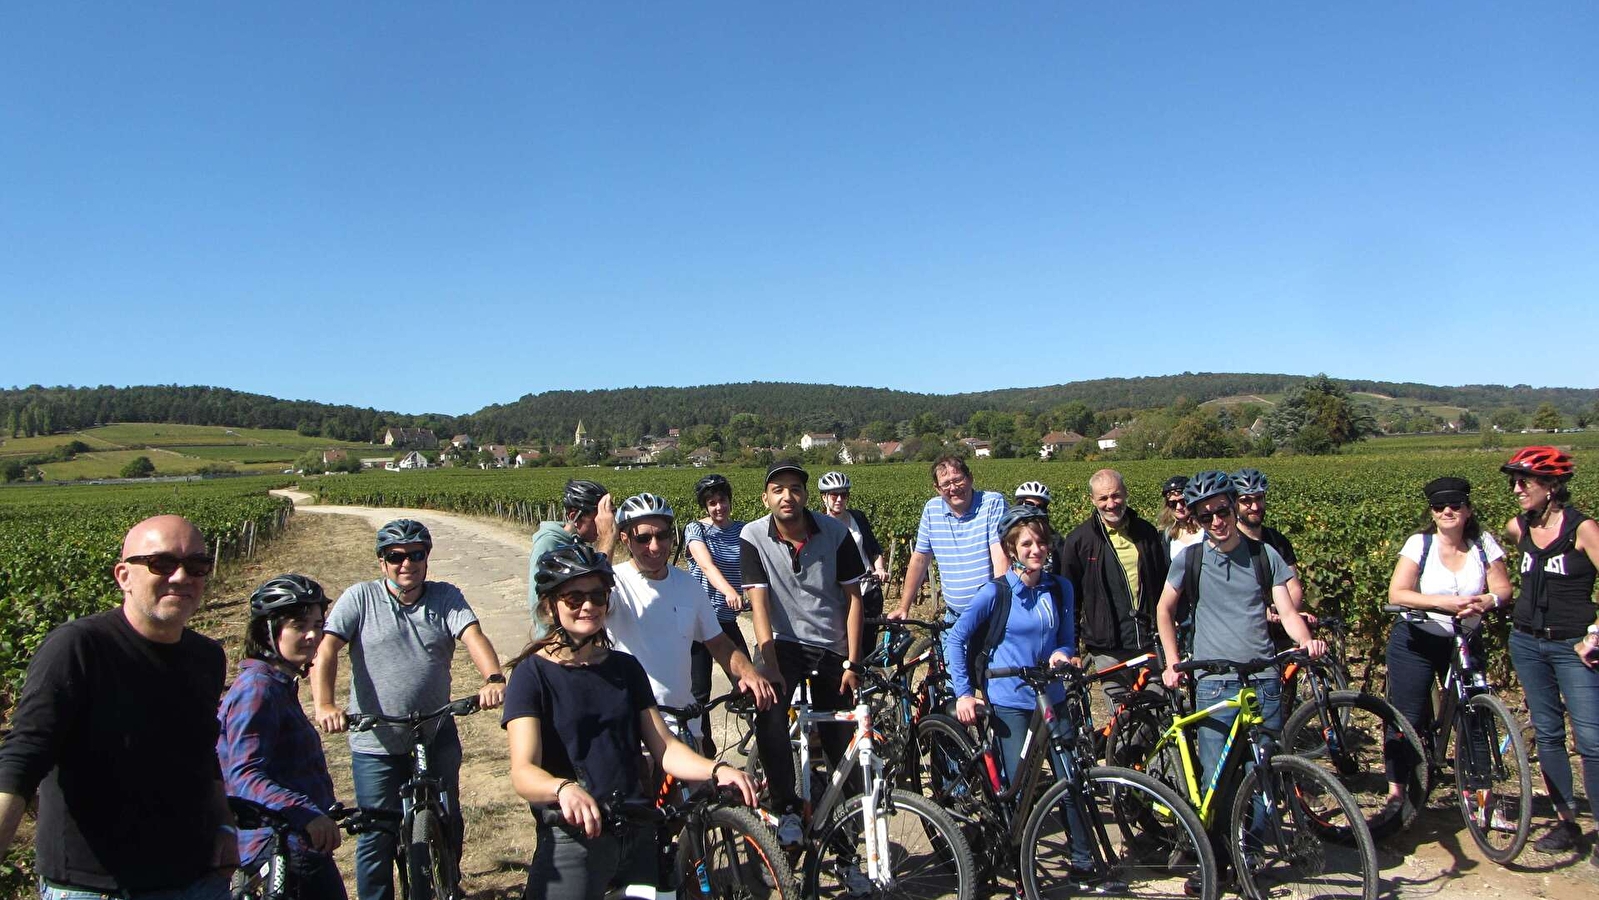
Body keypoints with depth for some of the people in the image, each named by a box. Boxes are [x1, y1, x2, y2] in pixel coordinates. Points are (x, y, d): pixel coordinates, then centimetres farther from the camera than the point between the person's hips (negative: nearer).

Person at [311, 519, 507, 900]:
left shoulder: (446, 597, 1)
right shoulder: (360, 598, -2)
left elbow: (474, 636, -15)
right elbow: (326, 650, -12)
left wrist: (493, 678, -34)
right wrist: (324, 705, -28)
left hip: (437, 737, 2)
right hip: (376, 743, -1)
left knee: (448, 824, 12)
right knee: (377, 837, 5)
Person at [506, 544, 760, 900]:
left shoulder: (625, 668, 7)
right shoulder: (533, 674, -9)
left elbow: (665, 748, 2)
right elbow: (523, 771, -20)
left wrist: (716, 770, -18)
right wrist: (564, 789, -42)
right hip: (573, 839, -5)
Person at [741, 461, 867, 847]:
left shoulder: (835, 532, -10)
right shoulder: (753, 538, -12)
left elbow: (853, 597, -5)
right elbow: (759, 602, -16)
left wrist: (852, 663, -9)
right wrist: (770, 667, -25)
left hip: (831, 647, 2)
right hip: (782, 642, -1)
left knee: (840, 743, 5)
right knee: (769, 718, -29)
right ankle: (787, 809, -14)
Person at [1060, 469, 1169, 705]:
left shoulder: (1146, 532, 7)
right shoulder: (1079, 539, -2)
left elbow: (1166, 582, 14)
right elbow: (1071, 595, 2)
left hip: (1150, 641, 3)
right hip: (1109, 648, -2)